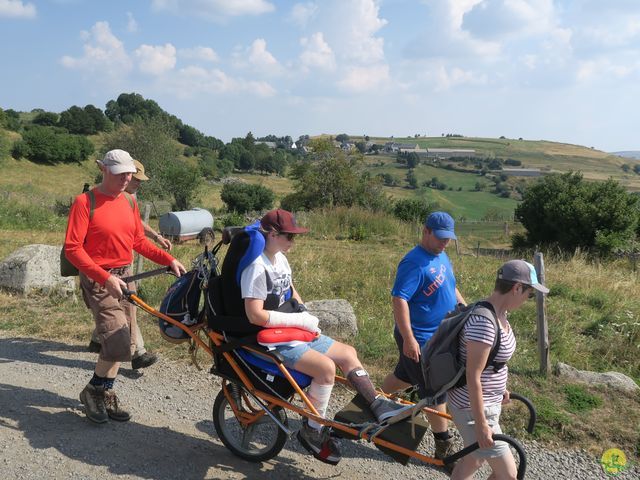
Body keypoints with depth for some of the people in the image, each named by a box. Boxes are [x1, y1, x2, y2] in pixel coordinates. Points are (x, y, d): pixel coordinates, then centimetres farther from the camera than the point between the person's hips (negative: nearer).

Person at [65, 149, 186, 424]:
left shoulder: (129, 202, 8)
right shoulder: (85, 202, -11)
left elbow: (139, 242, 15)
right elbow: (72, 248, -16)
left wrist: (169, 260, 3)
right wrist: (105, 278, -24)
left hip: (124, 277, 7)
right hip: (98, 280, -7)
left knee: (125, 343, 9)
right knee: (118, 342, -15)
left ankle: (106, 396, 27)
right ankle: (92, 391, 10)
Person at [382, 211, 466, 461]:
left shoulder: (441, 255, 9)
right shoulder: (414, 263, -22)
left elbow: (450, 286, 24)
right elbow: (399, 299, -28)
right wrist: (408, 339, -31)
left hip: (438, 335, 9)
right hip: (419, 339, -9)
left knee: (404, 376, 23)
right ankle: (444, 446, 13)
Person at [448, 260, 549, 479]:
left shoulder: (497, 312, 0)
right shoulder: (484, 323, -30)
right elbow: (473, 378, -26)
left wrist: (499, 387, 26)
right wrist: (481, 425, -20)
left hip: (488, 401, 10)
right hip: (473, 407, -10)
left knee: (474, 458, 26)